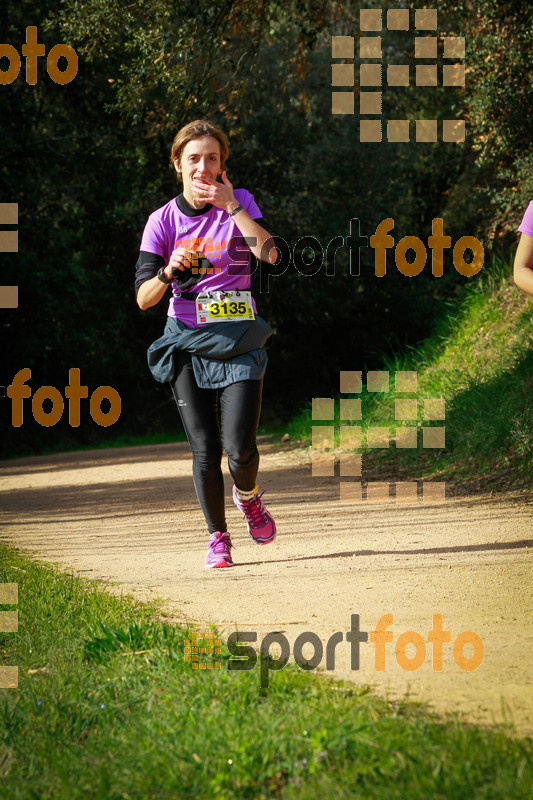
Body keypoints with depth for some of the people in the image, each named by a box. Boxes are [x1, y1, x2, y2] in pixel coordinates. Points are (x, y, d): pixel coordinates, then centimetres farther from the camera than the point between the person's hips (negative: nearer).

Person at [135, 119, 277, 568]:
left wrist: (230, 206, -16)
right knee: (205, 450, -5)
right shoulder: (163, 220, 2)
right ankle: (218, 537, 15)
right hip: (187, 342, 1)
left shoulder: (240, 203, 2)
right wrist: (168, 273, -25)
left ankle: (248, 495, 22)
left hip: (239, 339, -1)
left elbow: (269, 254, -17)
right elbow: (143, 297, -4)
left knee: (240, 447, -12)